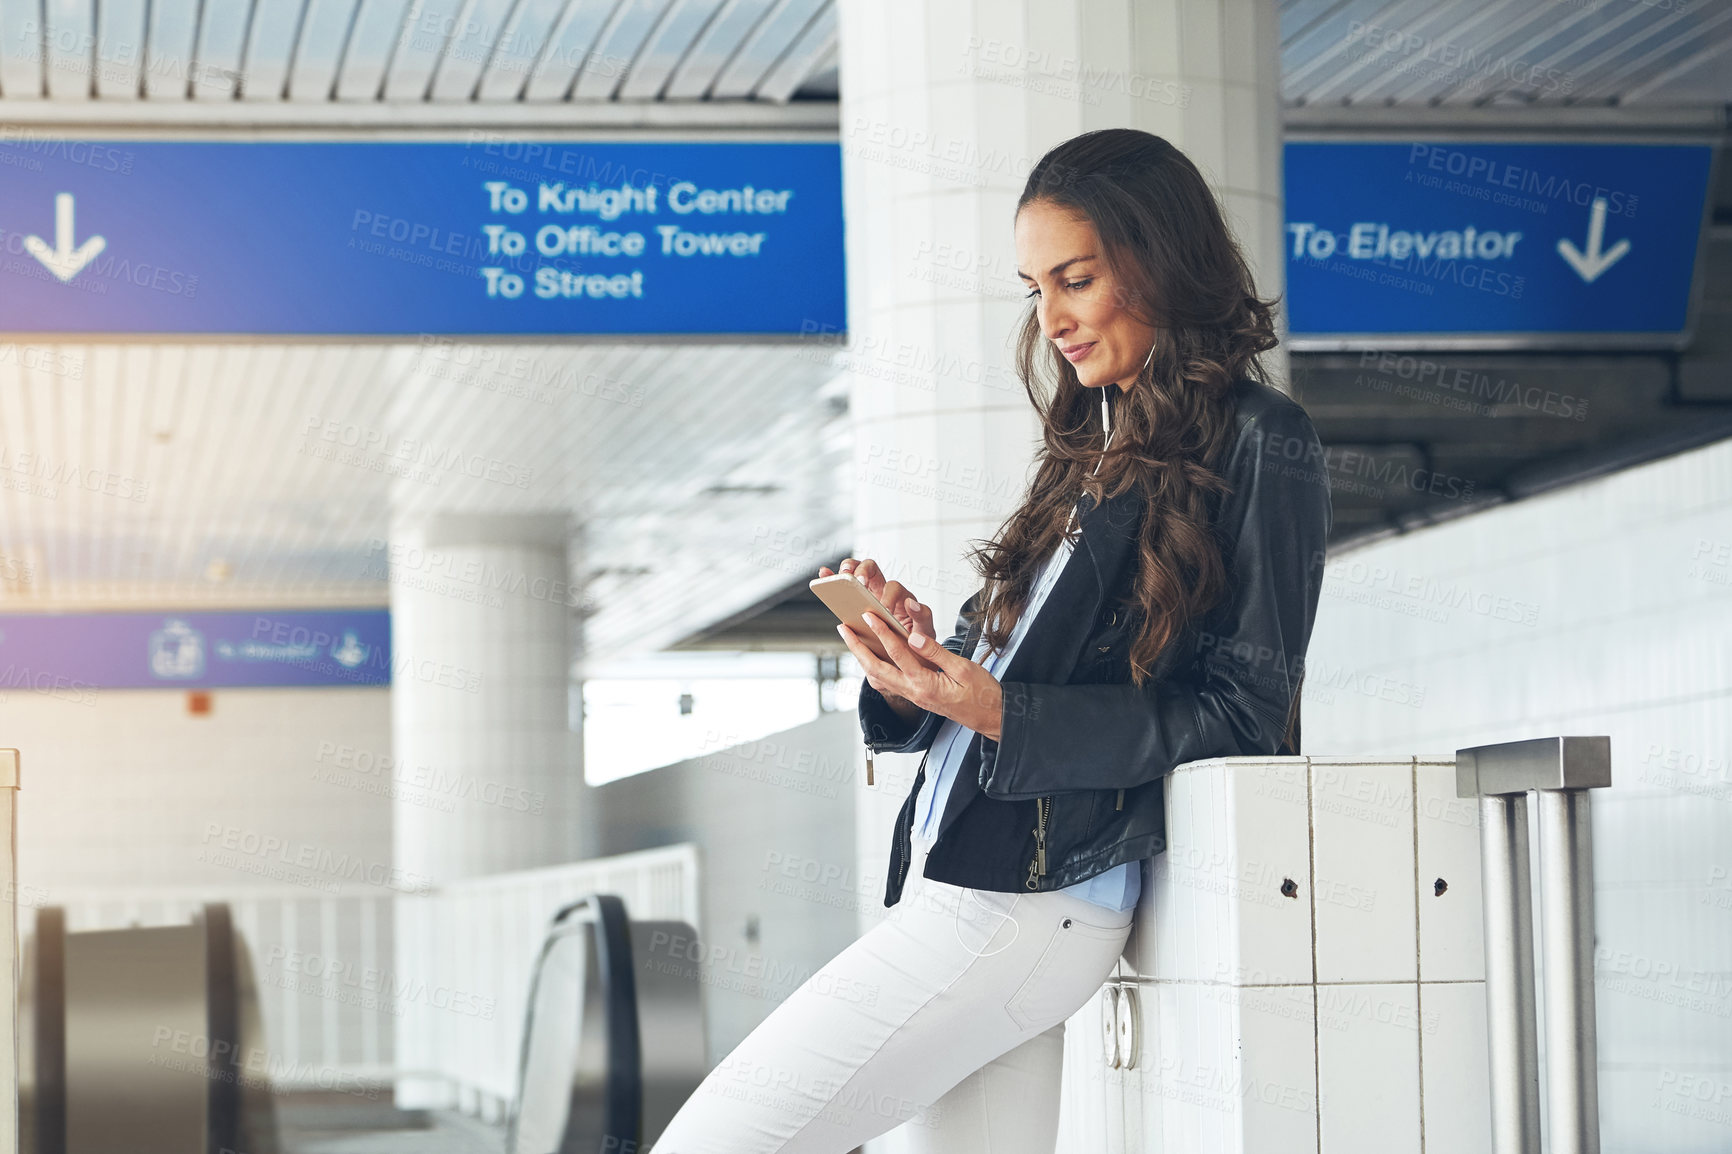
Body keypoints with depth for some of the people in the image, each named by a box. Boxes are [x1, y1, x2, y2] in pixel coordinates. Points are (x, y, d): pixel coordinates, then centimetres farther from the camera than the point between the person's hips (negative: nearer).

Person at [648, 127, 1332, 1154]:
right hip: (957, 871, 9)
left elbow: (1241, 713, -9)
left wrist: (1002, 713, -17)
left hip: (1027, 900, -9)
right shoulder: (1103, 445, 22)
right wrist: (925, 668, -3)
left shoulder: (1260, 445, -4)